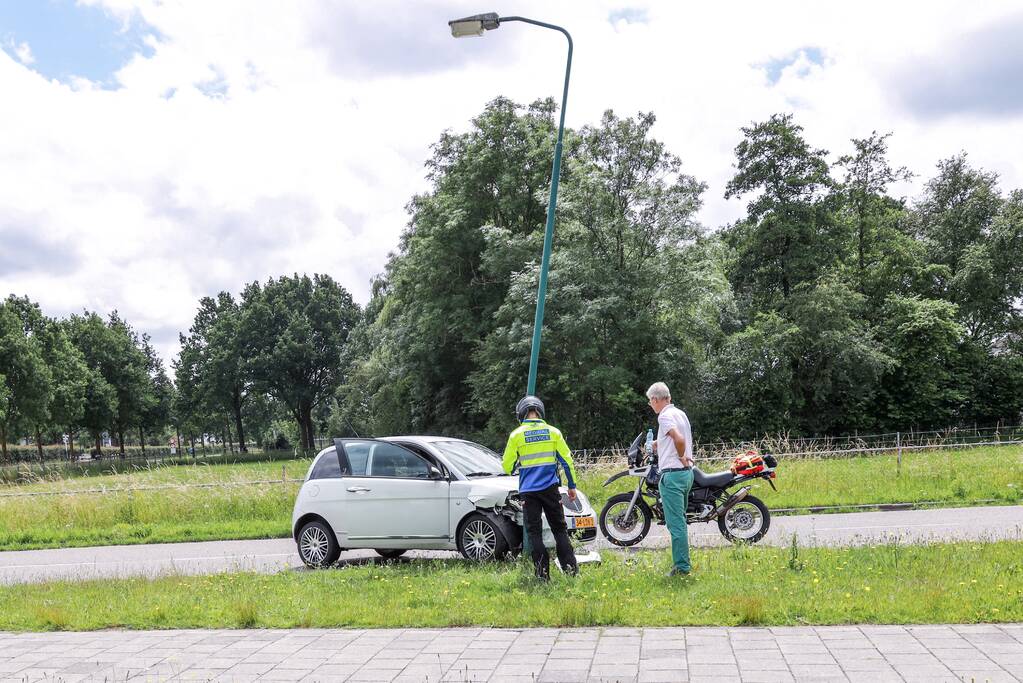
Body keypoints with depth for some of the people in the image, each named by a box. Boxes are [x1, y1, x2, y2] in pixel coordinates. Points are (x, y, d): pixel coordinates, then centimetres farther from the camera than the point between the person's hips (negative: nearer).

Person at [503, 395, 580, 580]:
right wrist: (572, 485, 13)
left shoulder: (516, 435, -1)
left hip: (528, 490, -1)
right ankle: (571, 568, 5)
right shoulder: (552, 432, 3)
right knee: (559, 529, 10)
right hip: (550, 488, 2)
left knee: (534, 531, 4)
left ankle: (543, 573, -1)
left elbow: (507, 466, 2)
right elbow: (566, 460, 5)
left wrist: (512, 470, 26)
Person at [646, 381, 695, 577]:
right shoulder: (680, 413, 16)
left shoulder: (665, 416, -13)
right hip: (687, 473, 10)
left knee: (675, 523, -6)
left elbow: (679, 439, -28)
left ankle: (682, 566, -4)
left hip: (672, 473, -10)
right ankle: (682, 563, 24)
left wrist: (681, 457, -12)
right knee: (679, 521, 18)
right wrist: (660, 444, 19)